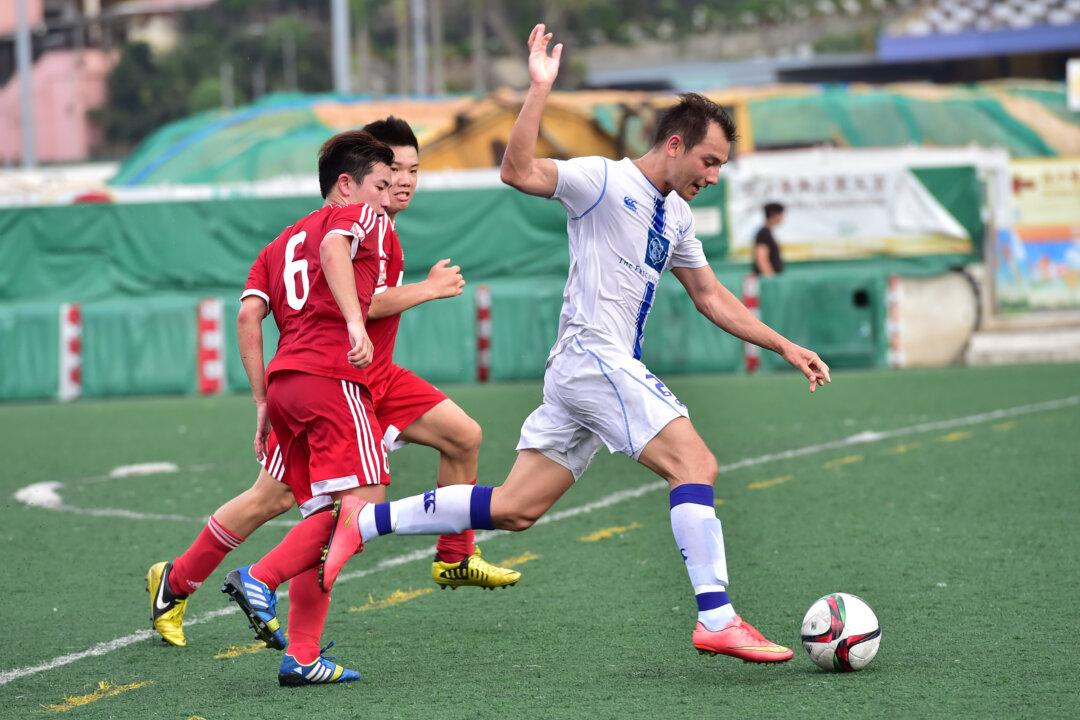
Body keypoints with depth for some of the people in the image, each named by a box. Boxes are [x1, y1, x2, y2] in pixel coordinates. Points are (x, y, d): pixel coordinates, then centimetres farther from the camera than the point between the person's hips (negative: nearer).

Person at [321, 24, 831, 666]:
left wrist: (785, 347, 23)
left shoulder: (677, 218, 19)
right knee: (696, 464, -17)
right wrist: (540, 90, -30)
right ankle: (718, 623, -21)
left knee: (513, 509, 5)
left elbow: (711, 297, 27)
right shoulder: (606, 181, -7)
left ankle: (363, 520, 10)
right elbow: (518, 171, -20)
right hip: (593, 355, -9)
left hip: (612, 368, 9)